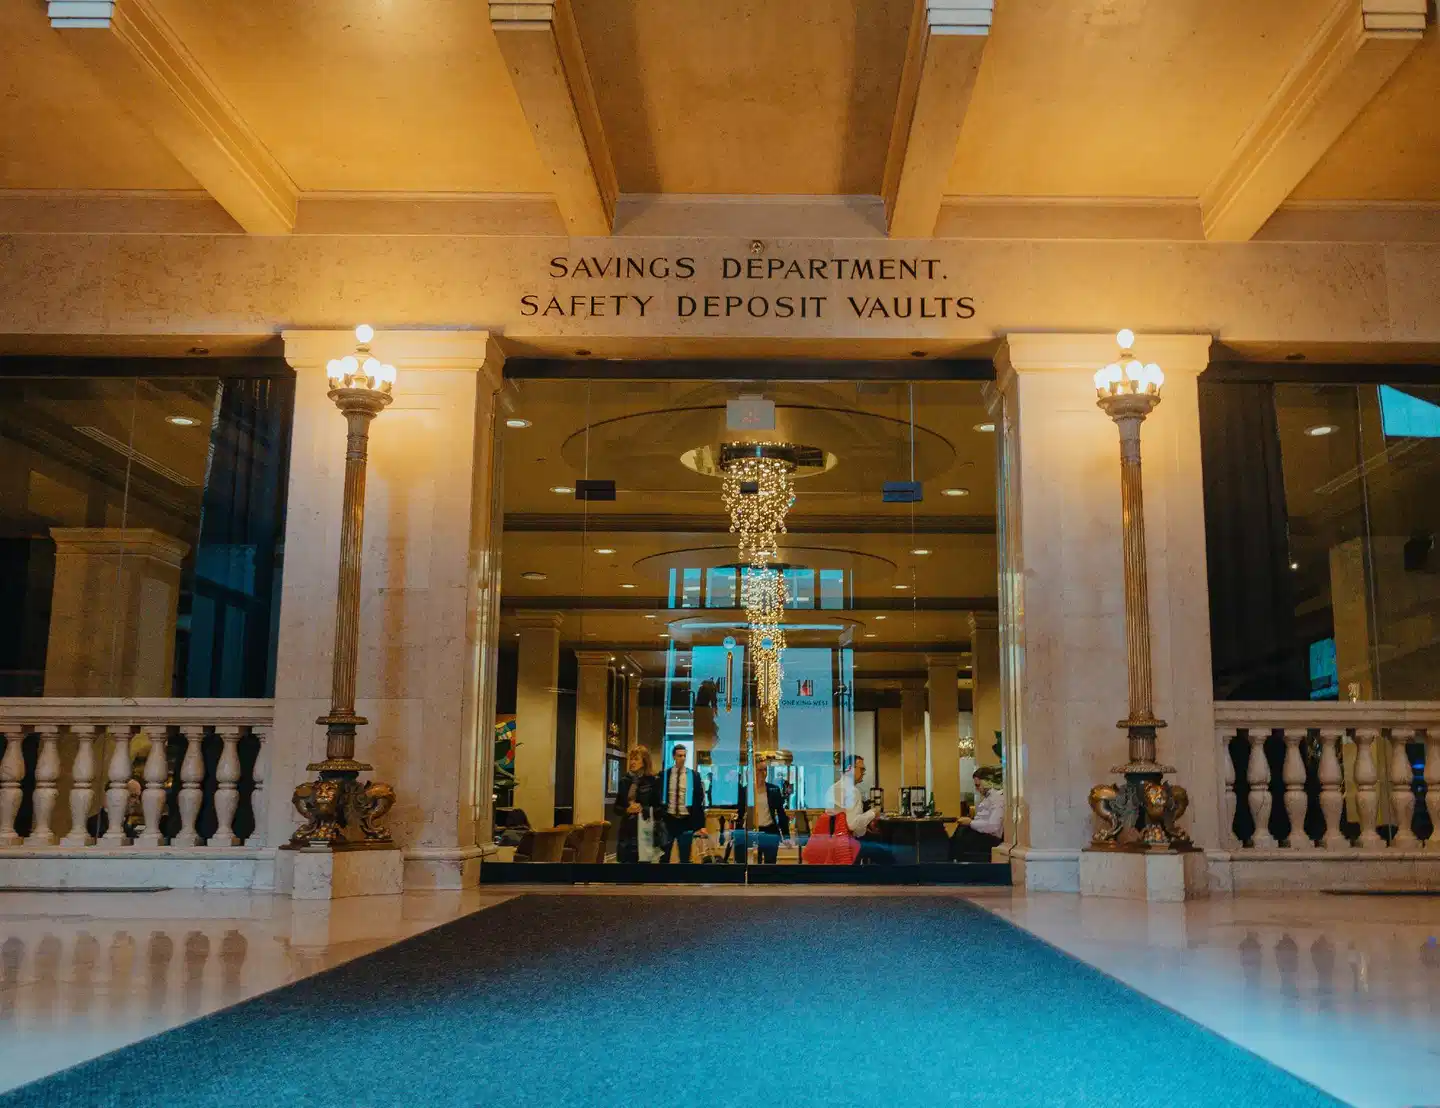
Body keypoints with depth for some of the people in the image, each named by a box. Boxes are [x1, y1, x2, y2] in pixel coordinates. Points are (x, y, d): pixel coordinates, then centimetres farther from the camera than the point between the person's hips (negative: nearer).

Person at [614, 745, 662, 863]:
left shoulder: (654, 781, -2)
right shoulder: (625, 780, 10)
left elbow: (659, 808, -1)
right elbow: (616, 807, 11)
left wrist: (643, 809, -14)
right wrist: (627, 810, -7)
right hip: (627, 830, 4)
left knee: (643, 860, -4)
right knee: (626, 860, 0)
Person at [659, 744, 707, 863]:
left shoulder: (694, 776, 1)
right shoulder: (664, 775, 0)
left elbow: (699, 800, 2)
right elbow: (658, 798, 5)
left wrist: (701, 824, -2)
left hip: (686, 821, 0)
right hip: (668, 820, 0)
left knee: (685, 858, 7)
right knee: (663, 857, 5)